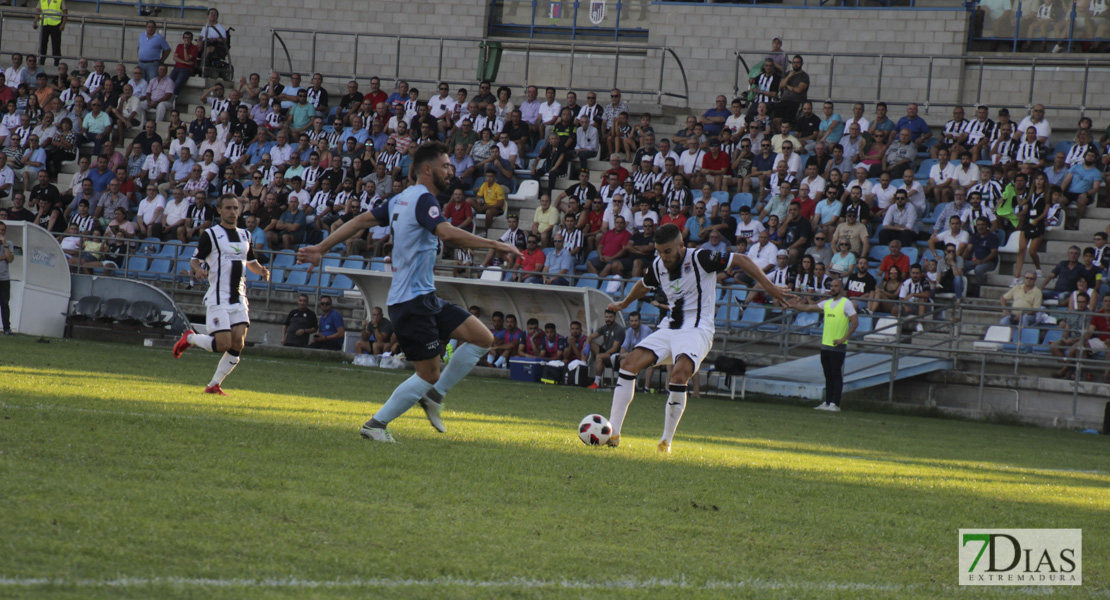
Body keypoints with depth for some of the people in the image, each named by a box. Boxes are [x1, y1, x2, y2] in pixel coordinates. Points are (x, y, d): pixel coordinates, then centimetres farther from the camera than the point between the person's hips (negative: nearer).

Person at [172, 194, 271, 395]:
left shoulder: (245, 236, 16)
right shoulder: (211, 235, -2)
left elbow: (251, 262, 27)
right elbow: (195, 259, -2)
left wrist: (261, 270, 5)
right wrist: (198, 270, -26)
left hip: (239, 299, 6)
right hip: (218, 299, -6)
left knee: (238, 345, -7)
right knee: (223, 344, -14)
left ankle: (214, 385, 5)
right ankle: (189, 338, 14)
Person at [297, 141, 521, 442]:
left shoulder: (402, 199, 15)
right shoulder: (423, 199, -14)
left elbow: (360, 221, 17)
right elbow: (447, 234, -31)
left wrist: (321, 248, 22)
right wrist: (494, 245, -30)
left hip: (425, 298, 10)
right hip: (413, 301, -10)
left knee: (483, 338, 3)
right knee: (429, 375, -5)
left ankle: (434, 395, 10)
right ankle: (376, 424, 4)